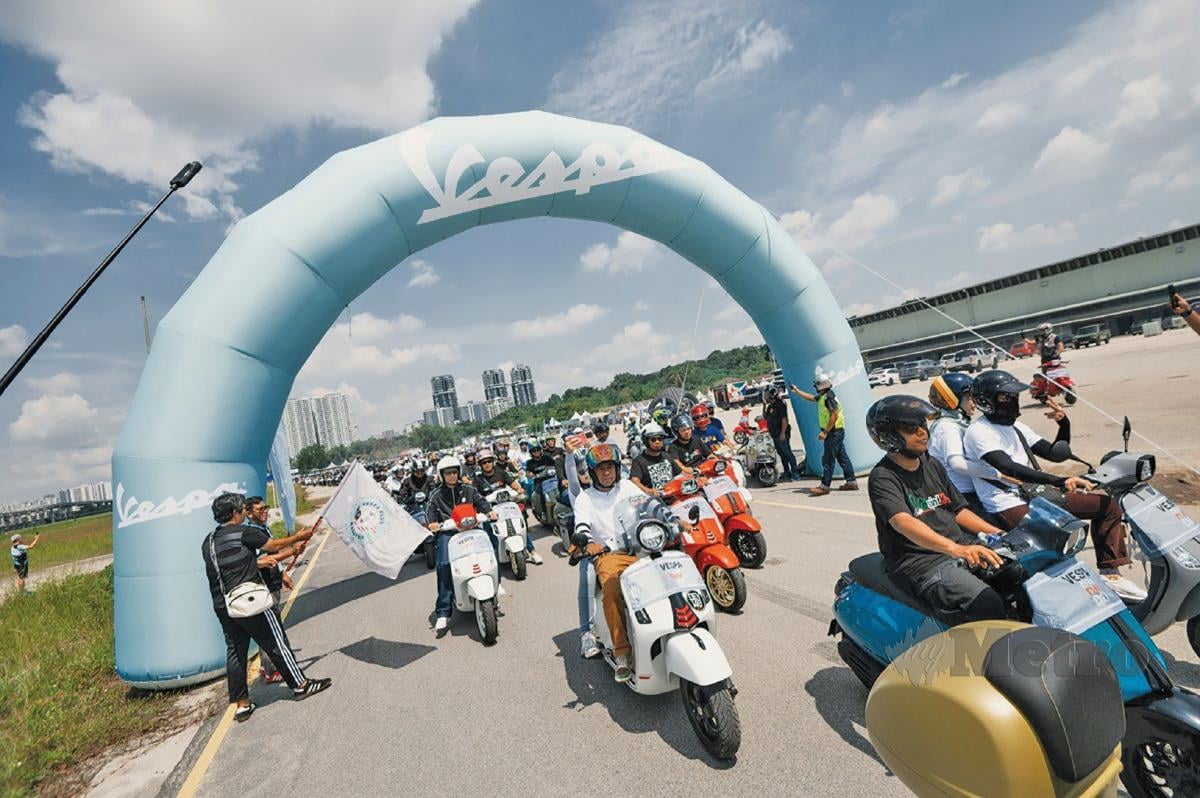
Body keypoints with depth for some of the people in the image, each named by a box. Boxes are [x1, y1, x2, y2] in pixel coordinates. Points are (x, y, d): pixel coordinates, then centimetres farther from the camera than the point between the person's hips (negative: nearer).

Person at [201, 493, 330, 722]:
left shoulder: (208, 542, 10)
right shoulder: (244, 533, -12)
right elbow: (276, 545, -2)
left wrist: (256, 562, 12)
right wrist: (299, 537, 13)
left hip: (223, 607, 7)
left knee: (235, 652, 13)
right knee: (276, 643, 4)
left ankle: (242, 705, 19)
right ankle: (300, 685, 15)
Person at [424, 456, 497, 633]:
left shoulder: (468, 489, 17)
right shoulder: (436, 495, 14)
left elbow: (481, 501, 11)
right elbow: (430, 510, 4)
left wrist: (489, 511, -10)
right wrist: (431, 522, -18)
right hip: (447, 532, -1)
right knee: (444, 565, -24)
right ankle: (443, 613, -24)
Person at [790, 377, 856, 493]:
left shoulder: (828, 397, -19)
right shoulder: (822, 396, 11)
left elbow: (834, 416, -23)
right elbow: (811, 397, 28)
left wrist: (825, 432, -23)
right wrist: (797, 391, 30)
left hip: (834, 431, -10)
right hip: (836, 431, 10)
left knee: (827, 459, -7)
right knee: (842, 456, 13)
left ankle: (824, 486, -3)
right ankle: (852, 482, 18)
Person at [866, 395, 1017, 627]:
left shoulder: (932, 465, 15)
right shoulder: (882, 478, -12)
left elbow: (958, 509, 21)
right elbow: (903, 523, -27)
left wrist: (1000, 535, 8)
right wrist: (956, 549, -39)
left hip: (963, 546, 8)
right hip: (921, 563, -8)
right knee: (990, 607, -26)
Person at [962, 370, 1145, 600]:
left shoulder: (1015, 427, 17)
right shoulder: (978, 431, -12)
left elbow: (1056, 454, 17)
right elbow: (1009, 468, -25)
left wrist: (1064, 423, 1)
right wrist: (1060, 481, -33)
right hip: (1009, 508, -9)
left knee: (1107, 505, 8)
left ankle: (1110, 574, 11)